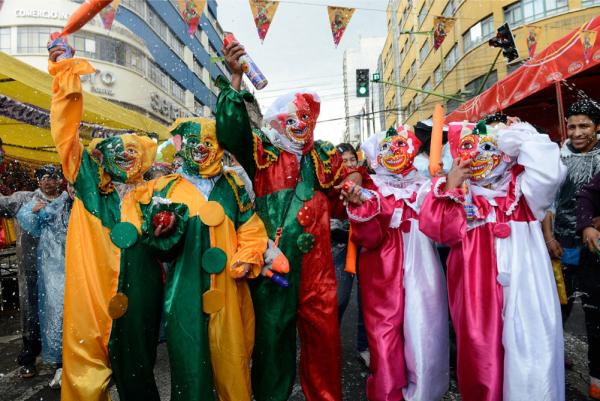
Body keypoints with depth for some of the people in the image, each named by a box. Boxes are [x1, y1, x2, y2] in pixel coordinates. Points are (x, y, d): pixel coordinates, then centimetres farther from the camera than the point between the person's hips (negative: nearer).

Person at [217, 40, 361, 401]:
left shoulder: (324, 156, 15)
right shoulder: (262, 152, 3)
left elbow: (348, 176, 27)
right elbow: (231, 130, -12)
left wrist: (355, 178, 2)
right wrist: (236, 78, -20)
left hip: (315, 260, 3)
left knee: (323, 331, 10)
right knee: (272, 328, 9)